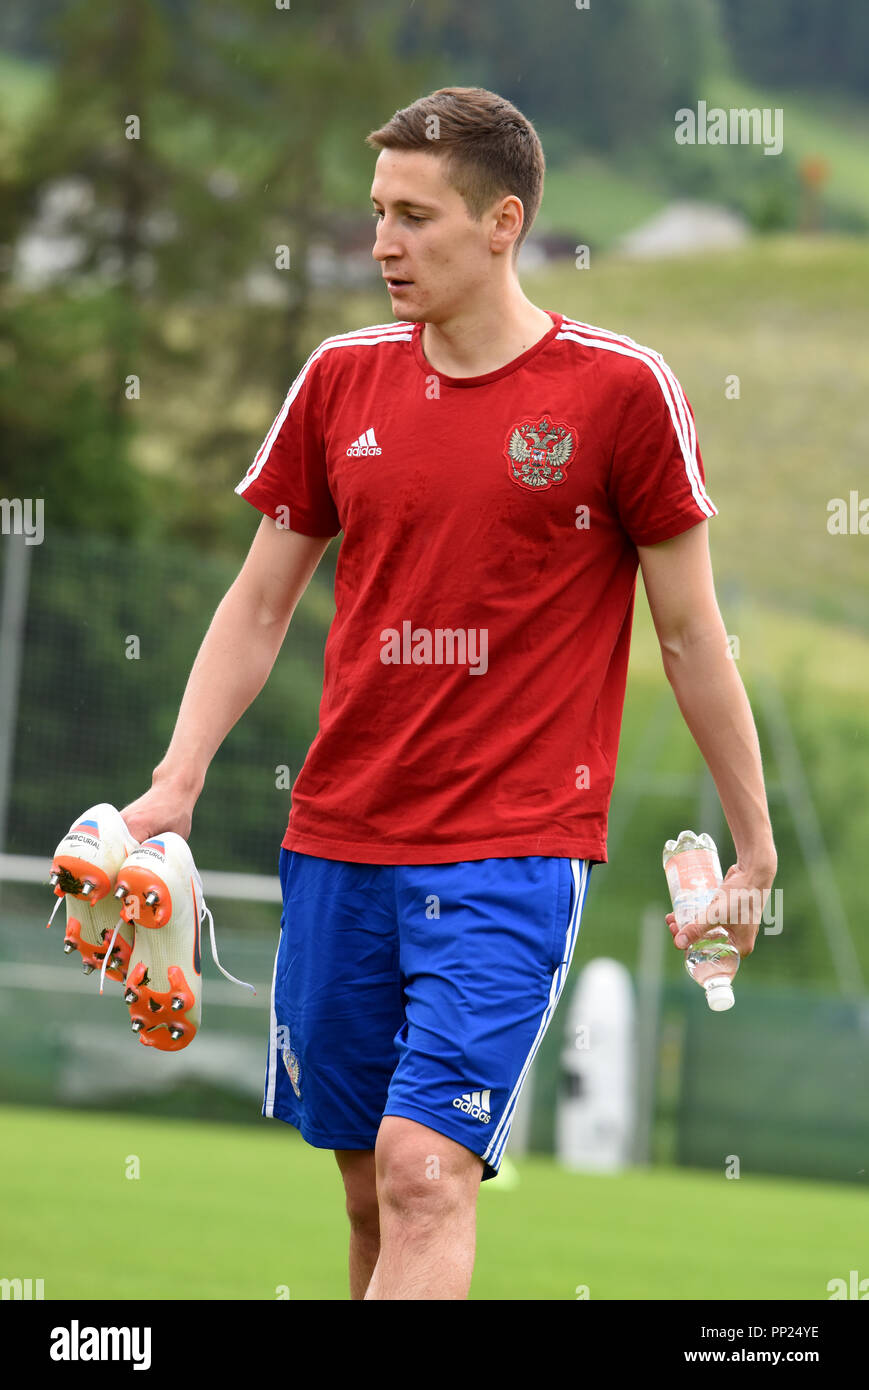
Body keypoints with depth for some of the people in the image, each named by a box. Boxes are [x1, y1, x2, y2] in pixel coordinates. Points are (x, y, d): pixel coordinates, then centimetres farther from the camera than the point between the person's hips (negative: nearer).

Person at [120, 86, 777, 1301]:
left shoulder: (618, 390, -5)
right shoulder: (343, 378, 7)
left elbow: (689, 631, 2)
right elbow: (260, 604, 14)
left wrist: (753, 847, 6)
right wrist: (175, 787, 3)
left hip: (518, 847, -5)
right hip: (336, 838, 5)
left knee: (425, 1175, -17)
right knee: (371, 1193, 9)